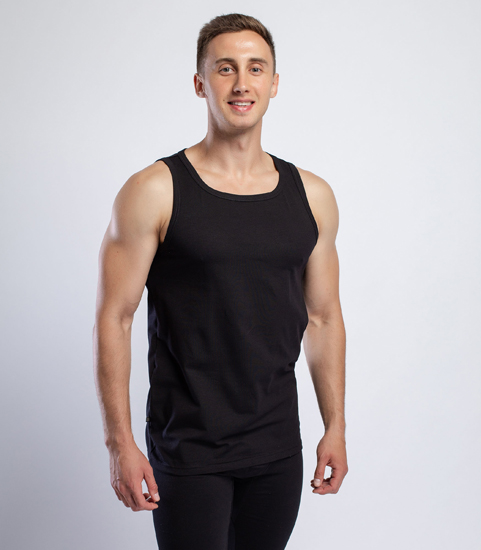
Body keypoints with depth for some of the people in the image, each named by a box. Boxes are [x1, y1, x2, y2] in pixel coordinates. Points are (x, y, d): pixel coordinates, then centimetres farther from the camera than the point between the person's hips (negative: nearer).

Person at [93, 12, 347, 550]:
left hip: (278, 446, 4)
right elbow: (113, 319, -8)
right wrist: (119, 442, -11)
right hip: (188, 448, -4)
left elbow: (323, 317, 10)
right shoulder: (154, 192, -9)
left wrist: (336, 426, 9)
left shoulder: (312, 196, 4)